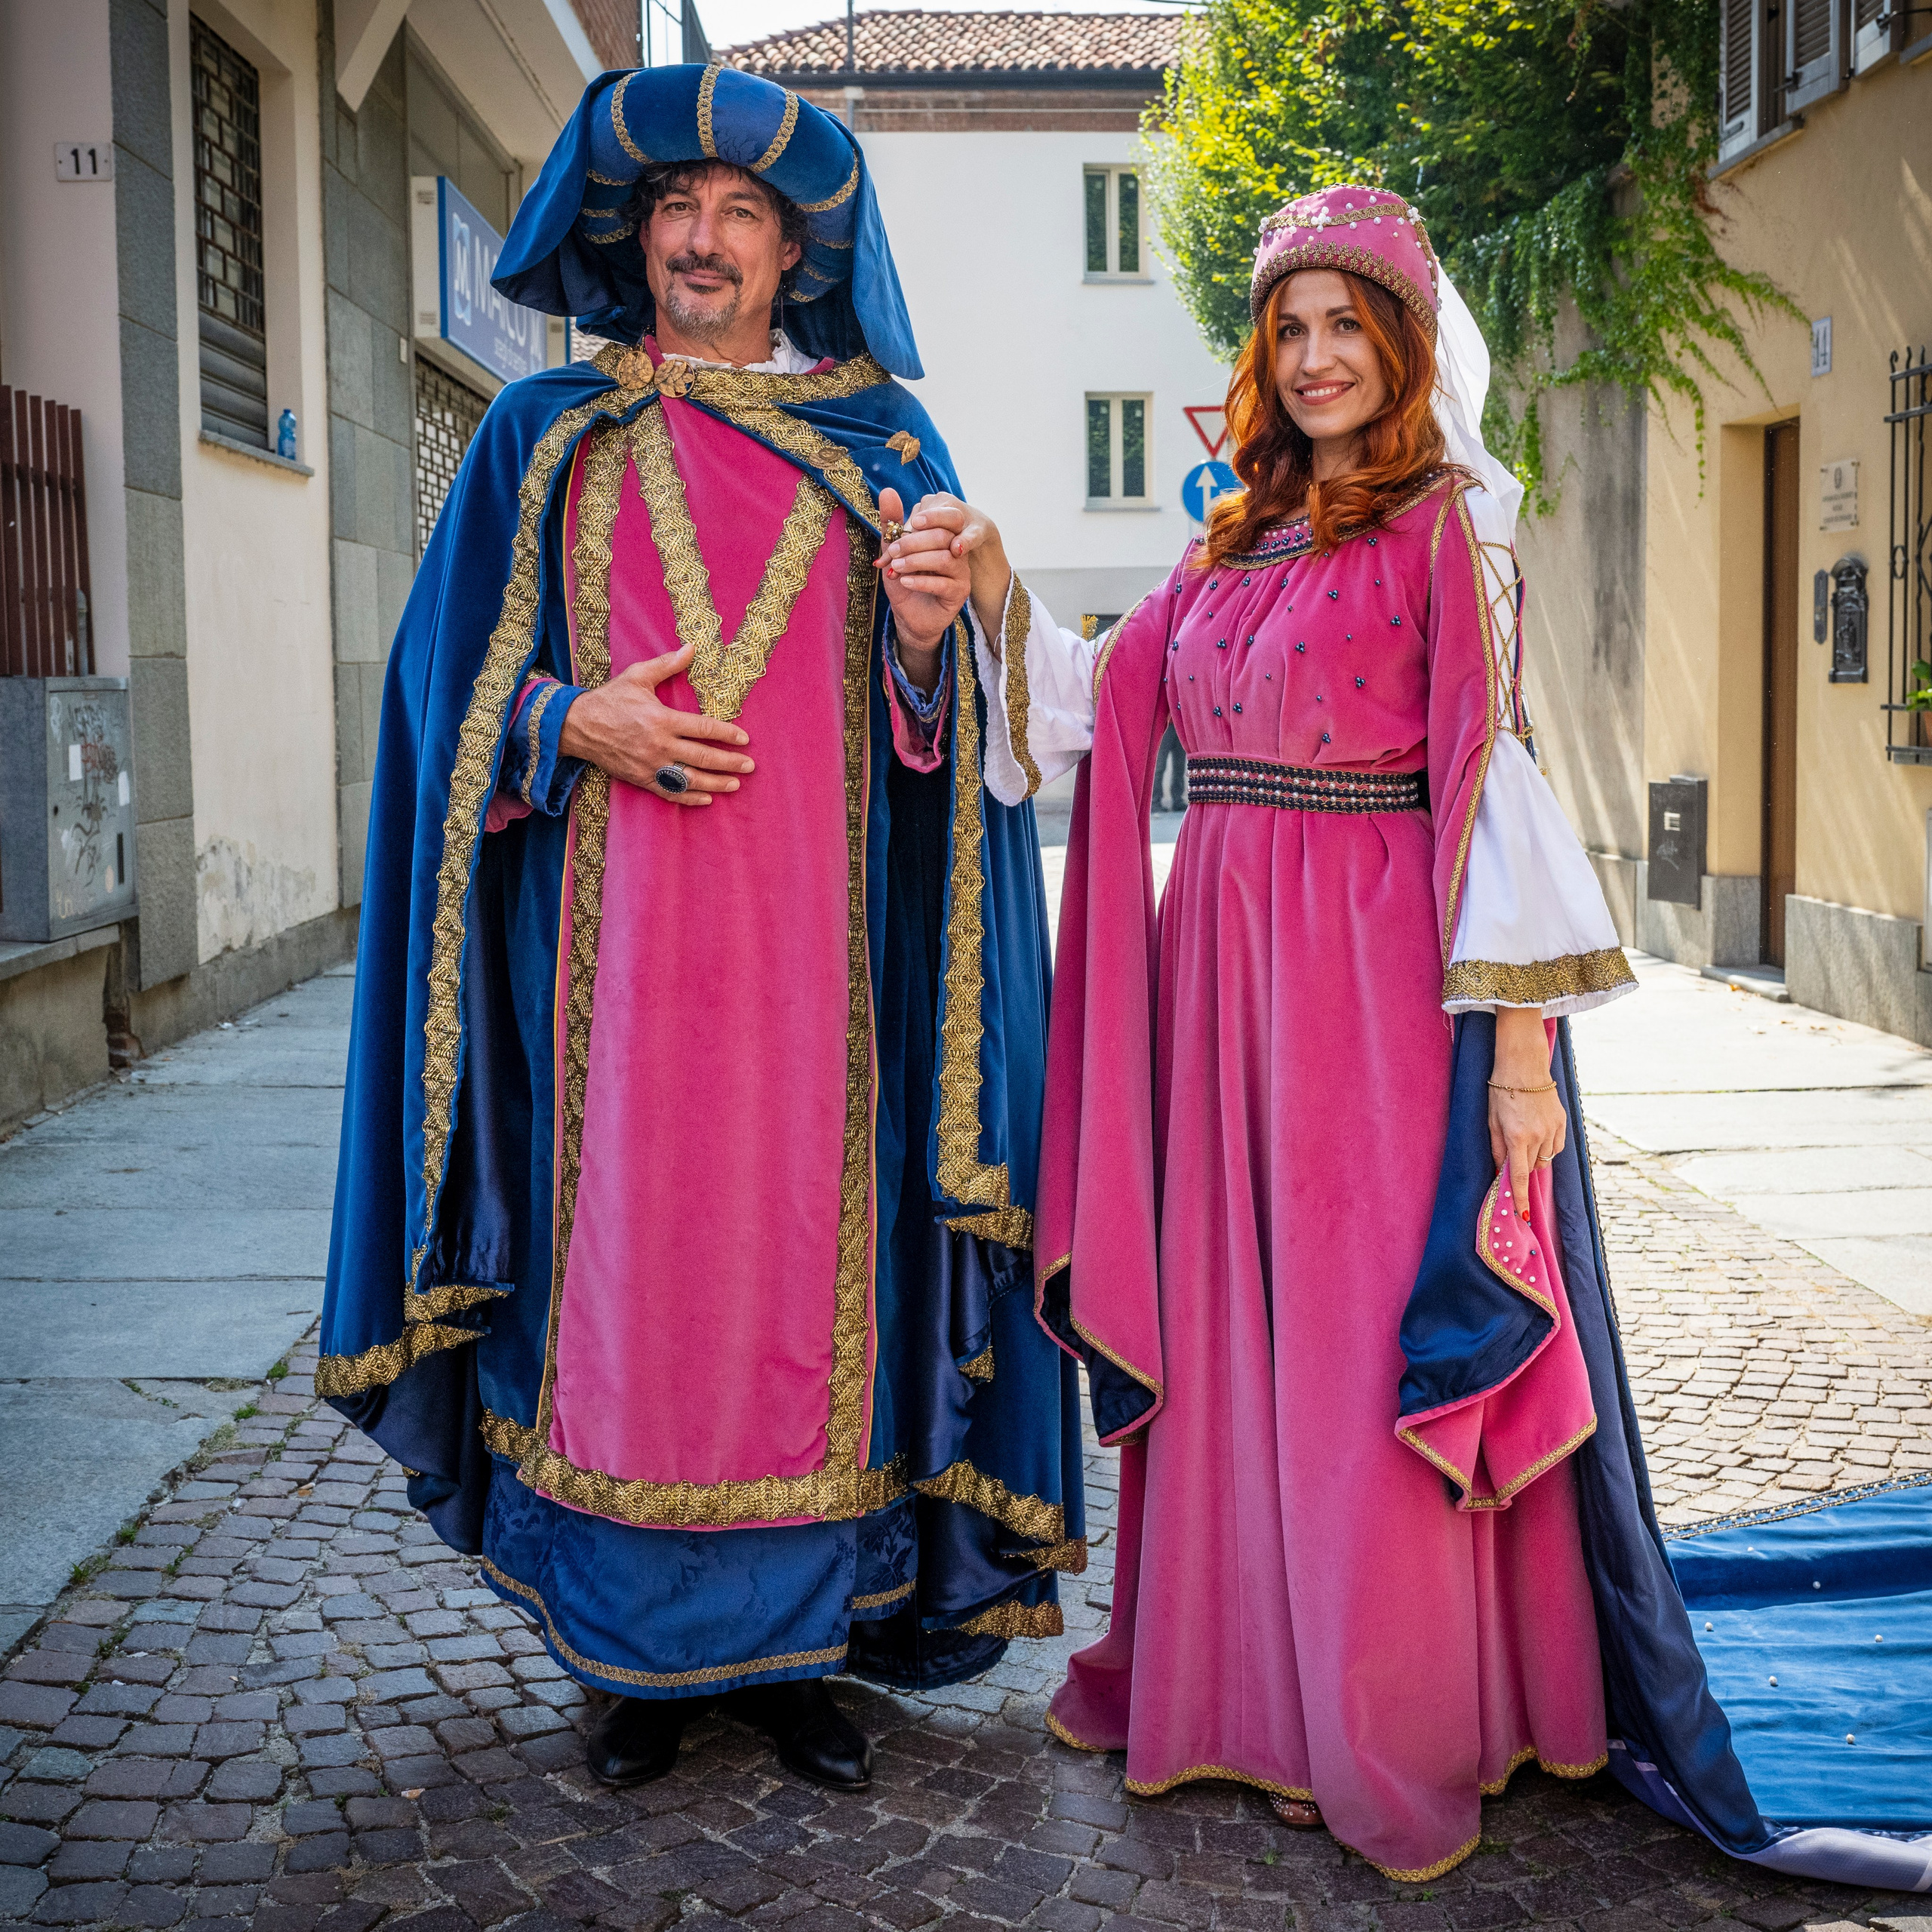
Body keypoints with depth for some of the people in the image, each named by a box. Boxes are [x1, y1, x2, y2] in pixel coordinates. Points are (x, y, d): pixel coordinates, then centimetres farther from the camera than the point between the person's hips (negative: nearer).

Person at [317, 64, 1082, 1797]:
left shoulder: (883, 446, 11)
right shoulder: (546, 437, 11)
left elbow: (947, 728, 8)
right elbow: (456, 683, 10)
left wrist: (928, 641, -13)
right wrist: (574, 723, -9)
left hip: (812, 950, 0)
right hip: (617, 950, 0)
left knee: (805, 1255, 0)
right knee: (631, 1261, 1)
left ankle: (804, 1646, 14)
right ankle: (643, 1655, 15)